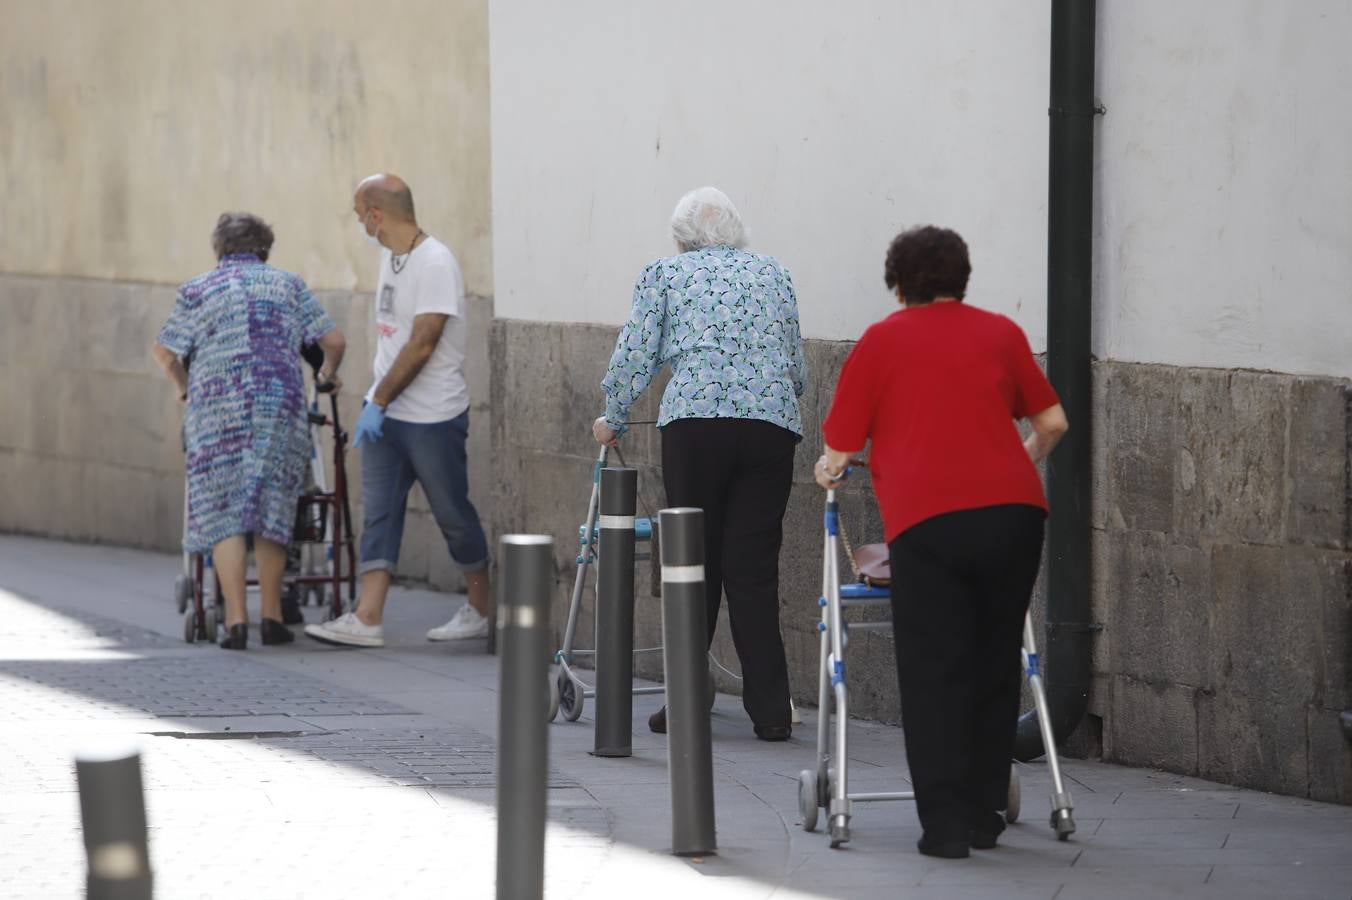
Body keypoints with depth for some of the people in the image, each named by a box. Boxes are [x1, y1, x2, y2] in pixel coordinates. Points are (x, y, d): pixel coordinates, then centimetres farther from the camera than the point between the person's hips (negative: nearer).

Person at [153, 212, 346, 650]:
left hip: (218, 411, -1)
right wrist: (329, 373, 30)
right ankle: (272, 618, 10)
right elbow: (333, 341, 10)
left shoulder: (197, 291, 10)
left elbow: (164, 351, 6)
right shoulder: (288, 285, 13)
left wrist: (183, 386, 25)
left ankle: (235, 619, -7)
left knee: (223, 513, 2)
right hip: (280, 408, 1)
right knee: (272, 509, 9)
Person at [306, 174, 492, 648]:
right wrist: (376, 402, 16)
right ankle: (367, 619, -3)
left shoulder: (435, 262, -18)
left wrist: (379, 402, -18)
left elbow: (421, 346, -21)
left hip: (433, 417, -8)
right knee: (378, 514, 1)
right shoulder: (391, 255, 10)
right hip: (388, 413, 8)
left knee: (453, 514, 4)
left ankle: (482, 612, 19)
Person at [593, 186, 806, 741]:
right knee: (754, 569, 3)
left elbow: (634, 359, 8)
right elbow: (798, 368, 23)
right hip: (774, 423, 2)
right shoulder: (772, 274, 22)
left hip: (697, 423, -2)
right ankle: (771, 711, -1)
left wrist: (613, 420, 24)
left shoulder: (664, 274, 13)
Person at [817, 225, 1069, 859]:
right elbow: (1052, 422, 23)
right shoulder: (1000, 333, 18)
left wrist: (827, 473, 35)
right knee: (994, 665, 14)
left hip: (927, 521, -3)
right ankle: (983, 816, 19)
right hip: (1014, 509, 3)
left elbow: (838, 453, 12)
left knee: (934, 675, 3)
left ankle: (945, 824, -2)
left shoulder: (880, 342, 12)